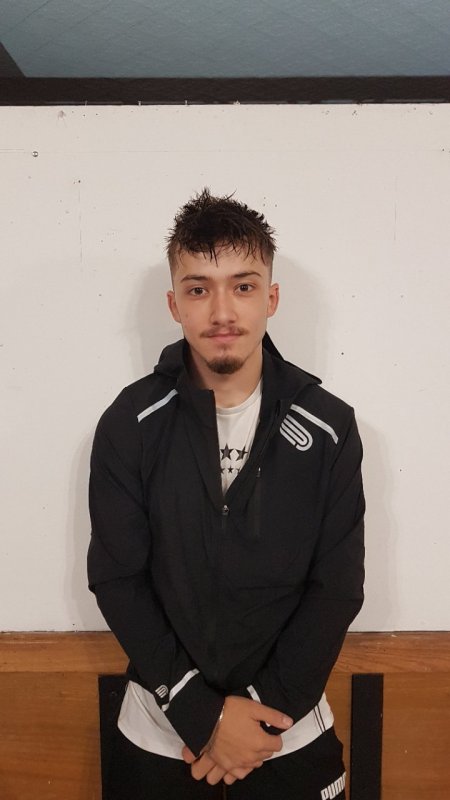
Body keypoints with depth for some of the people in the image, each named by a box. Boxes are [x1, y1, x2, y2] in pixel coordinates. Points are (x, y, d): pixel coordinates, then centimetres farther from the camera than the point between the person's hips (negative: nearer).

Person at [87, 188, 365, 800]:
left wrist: (264, 707, -12)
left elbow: (338, 587, -7)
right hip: (160, 728, 0)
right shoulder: (129, 425, -10)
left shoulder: (330, 428, -10)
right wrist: (202, 714, -13)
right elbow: (116, 579, -9)